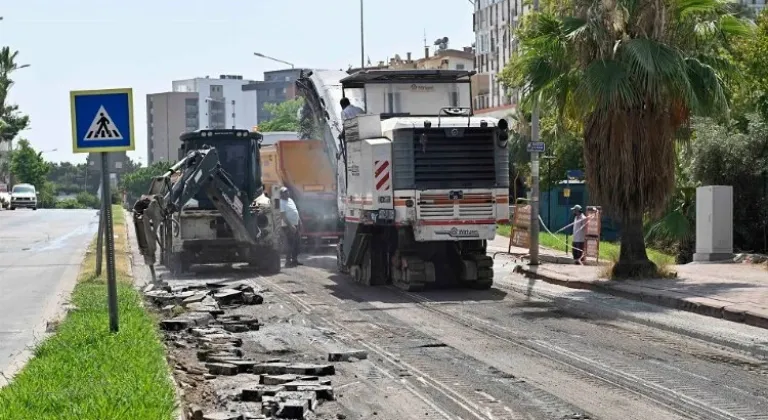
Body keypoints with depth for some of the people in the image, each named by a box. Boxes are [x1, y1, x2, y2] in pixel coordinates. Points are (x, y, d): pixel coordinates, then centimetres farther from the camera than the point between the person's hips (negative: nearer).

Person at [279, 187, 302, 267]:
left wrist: (299, 222, 18)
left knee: (297, 243, 13)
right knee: (291, 245, -10)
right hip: (288, 227, -9)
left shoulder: (290, 200, 14)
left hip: (295, 225, 9)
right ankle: (288, 261, -7)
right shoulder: (281, 203, -14)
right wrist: (290, 225, -25)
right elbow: (283, 216, -21)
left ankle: (294, 260, 23)